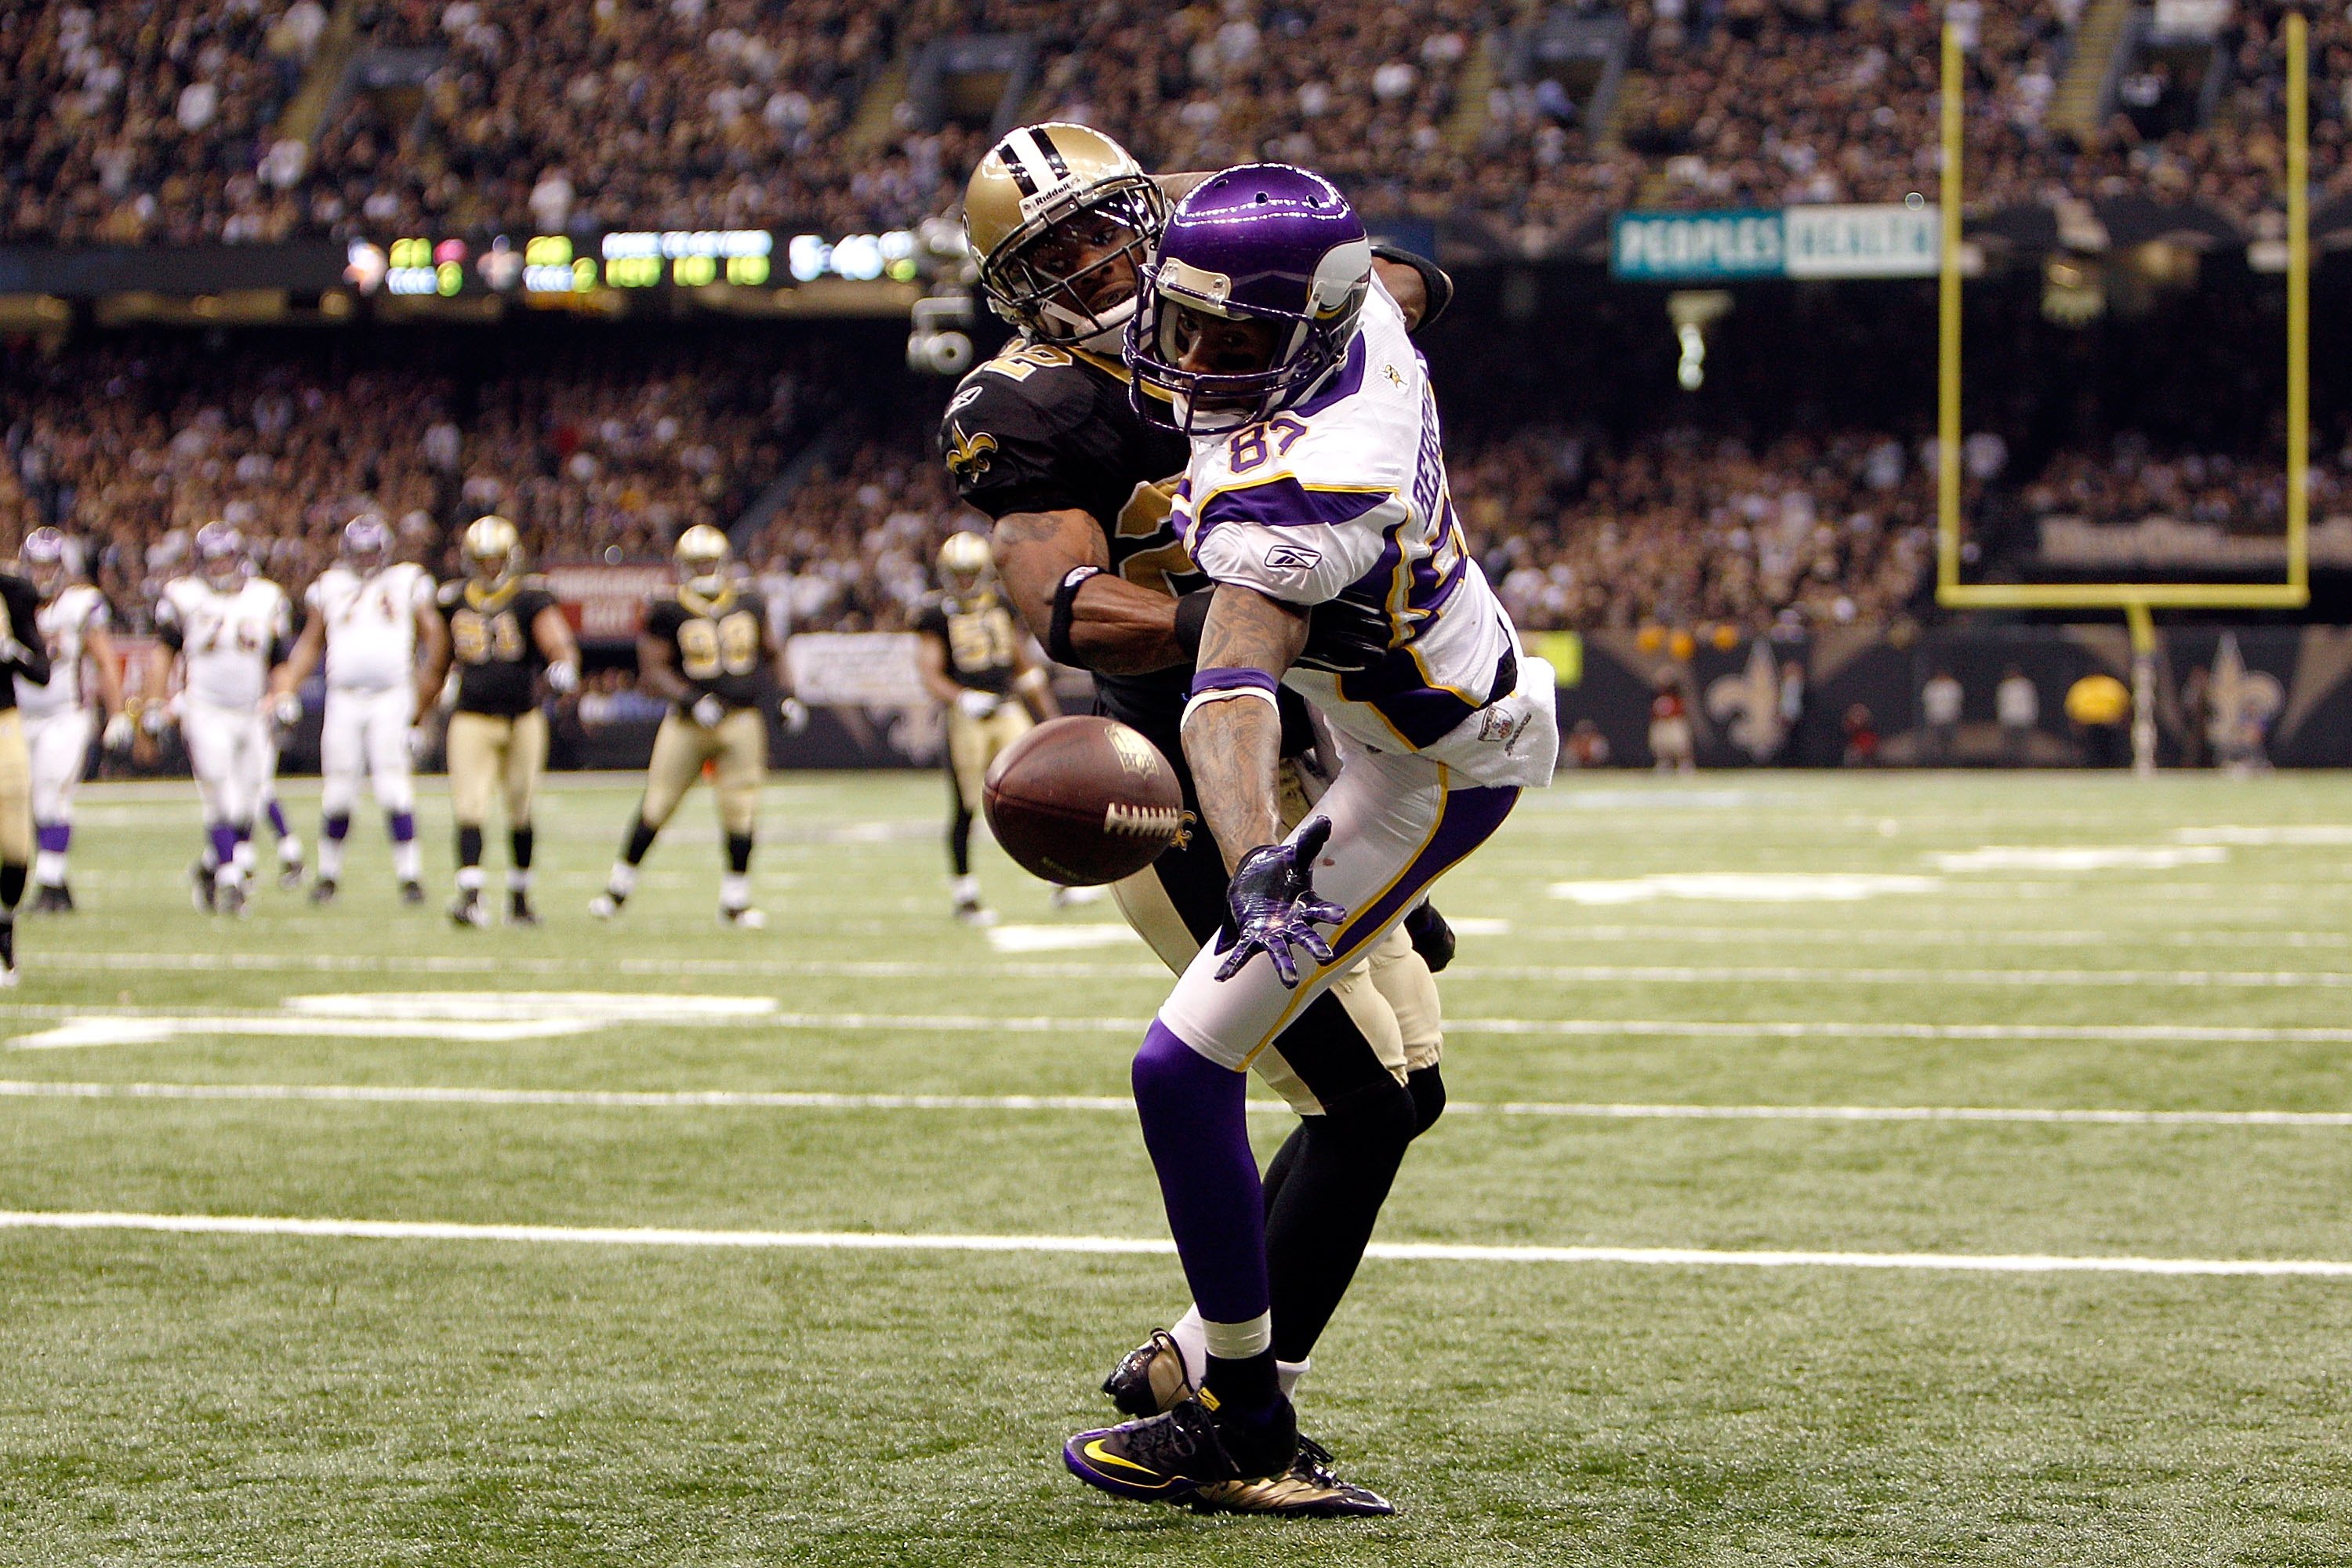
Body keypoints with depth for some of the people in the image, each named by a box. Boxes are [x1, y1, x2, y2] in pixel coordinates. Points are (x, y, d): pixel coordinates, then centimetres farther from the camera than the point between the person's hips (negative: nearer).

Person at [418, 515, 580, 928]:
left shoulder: (531, 598, -3)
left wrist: (564, 663, -42)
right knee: (470, 809, -13)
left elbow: (555, 638, -18)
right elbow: (439, 665, 17)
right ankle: (471, 897, -21)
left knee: (521, 813, 9)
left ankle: (520, 897, 23)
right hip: (473, 719, 1)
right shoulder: (454, 599, 7)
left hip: (523, 719, -1)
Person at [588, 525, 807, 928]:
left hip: (741, 720, 2)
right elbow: (652, 671, -9)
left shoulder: (748, 604, 6)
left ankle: (735, 901, 11)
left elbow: (773, 653, 19)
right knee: (656, 807, 1)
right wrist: (693, 700, -22)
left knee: (741, 813, -1)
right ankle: (619, 887, 17)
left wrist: (788, 695, 5)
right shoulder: (667, 611, -6)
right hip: (688, 723, -2)